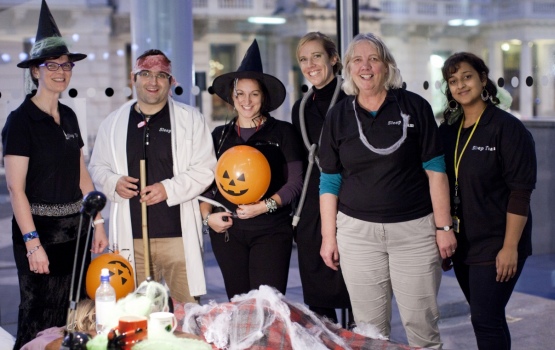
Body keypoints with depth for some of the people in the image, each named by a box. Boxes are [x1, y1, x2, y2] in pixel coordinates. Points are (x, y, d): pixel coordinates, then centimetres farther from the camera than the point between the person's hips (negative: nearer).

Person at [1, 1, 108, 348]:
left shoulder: (68, 117, 11)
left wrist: (98, 222, 9)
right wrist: (32, 242, -20)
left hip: (75, 229, 7)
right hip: (41, 229, -7)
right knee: (42, 319, 0)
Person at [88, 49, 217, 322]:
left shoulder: (190, 119, 5)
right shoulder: (113, 123, 13)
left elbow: (205, 169, 0)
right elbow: (97, 167, 19)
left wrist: (169, 188, -14)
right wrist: (113, 182, -3)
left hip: (177, 233, -2)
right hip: (131, 236, 2)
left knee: (187, 308, -2)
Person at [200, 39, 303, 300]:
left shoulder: (282, 132, 3)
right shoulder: (220, 136, 12)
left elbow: (295, 181, -2)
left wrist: (265, 206, -15)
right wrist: (207, 216, -3)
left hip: (271, 230, -3)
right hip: (226, 231, 3)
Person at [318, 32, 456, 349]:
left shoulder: (414, 107, 0)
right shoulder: (338, 116, 6)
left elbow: (435, 171, 0)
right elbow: (329, 182, 8)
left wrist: (444, 227, -4)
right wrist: (328, 236, 4)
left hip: (415, 229, -1)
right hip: (358, 232, 2)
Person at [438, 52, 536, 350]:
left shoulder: (507, 128, -10)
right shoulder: (448, 131, 8)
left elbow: (520, 193, -14)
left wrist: (510, 247, -18)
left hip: (496, 245, -6)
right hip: (462, 244, 6)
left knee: (486, 319, -7)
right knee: (484, 316, 13)